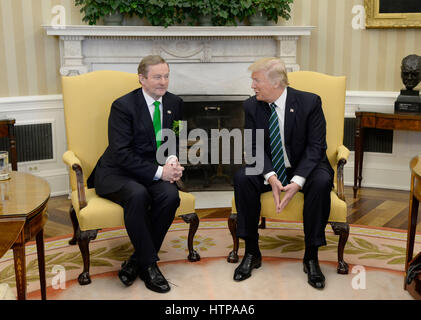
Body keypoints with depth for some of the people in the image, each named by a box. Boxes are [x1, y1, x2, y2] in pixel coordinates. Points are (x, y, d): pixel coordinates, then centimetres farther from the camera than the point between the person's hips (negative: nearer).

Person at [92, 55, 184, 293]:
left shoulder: (174, 103, 6)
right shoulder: (123, 106, -11)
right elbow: (122, 153, -17)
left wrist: (173, 161, -10)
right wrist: (158, 172, -24)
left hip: (155, 171, 5)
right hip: (117, 173, -4)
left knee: (170, 195, -28)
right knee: (138, 195, -36)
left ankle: (137, 262, -13)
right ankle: (149, 264, -20)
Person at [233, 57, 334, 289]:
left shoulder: (309, 102, -13)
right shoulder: (252, 106, -5)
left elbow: (315, 146, -15)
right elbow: (256, 147, -6)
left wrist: (297, 182, -29)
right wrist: (271, 177, -26)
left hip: (304, 167, -2)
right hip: (269, 169, 3)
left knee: (322, 181, -34)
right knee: (241, 178, -26)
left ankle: (311, 257, -19)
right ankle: (251, 252, -14)